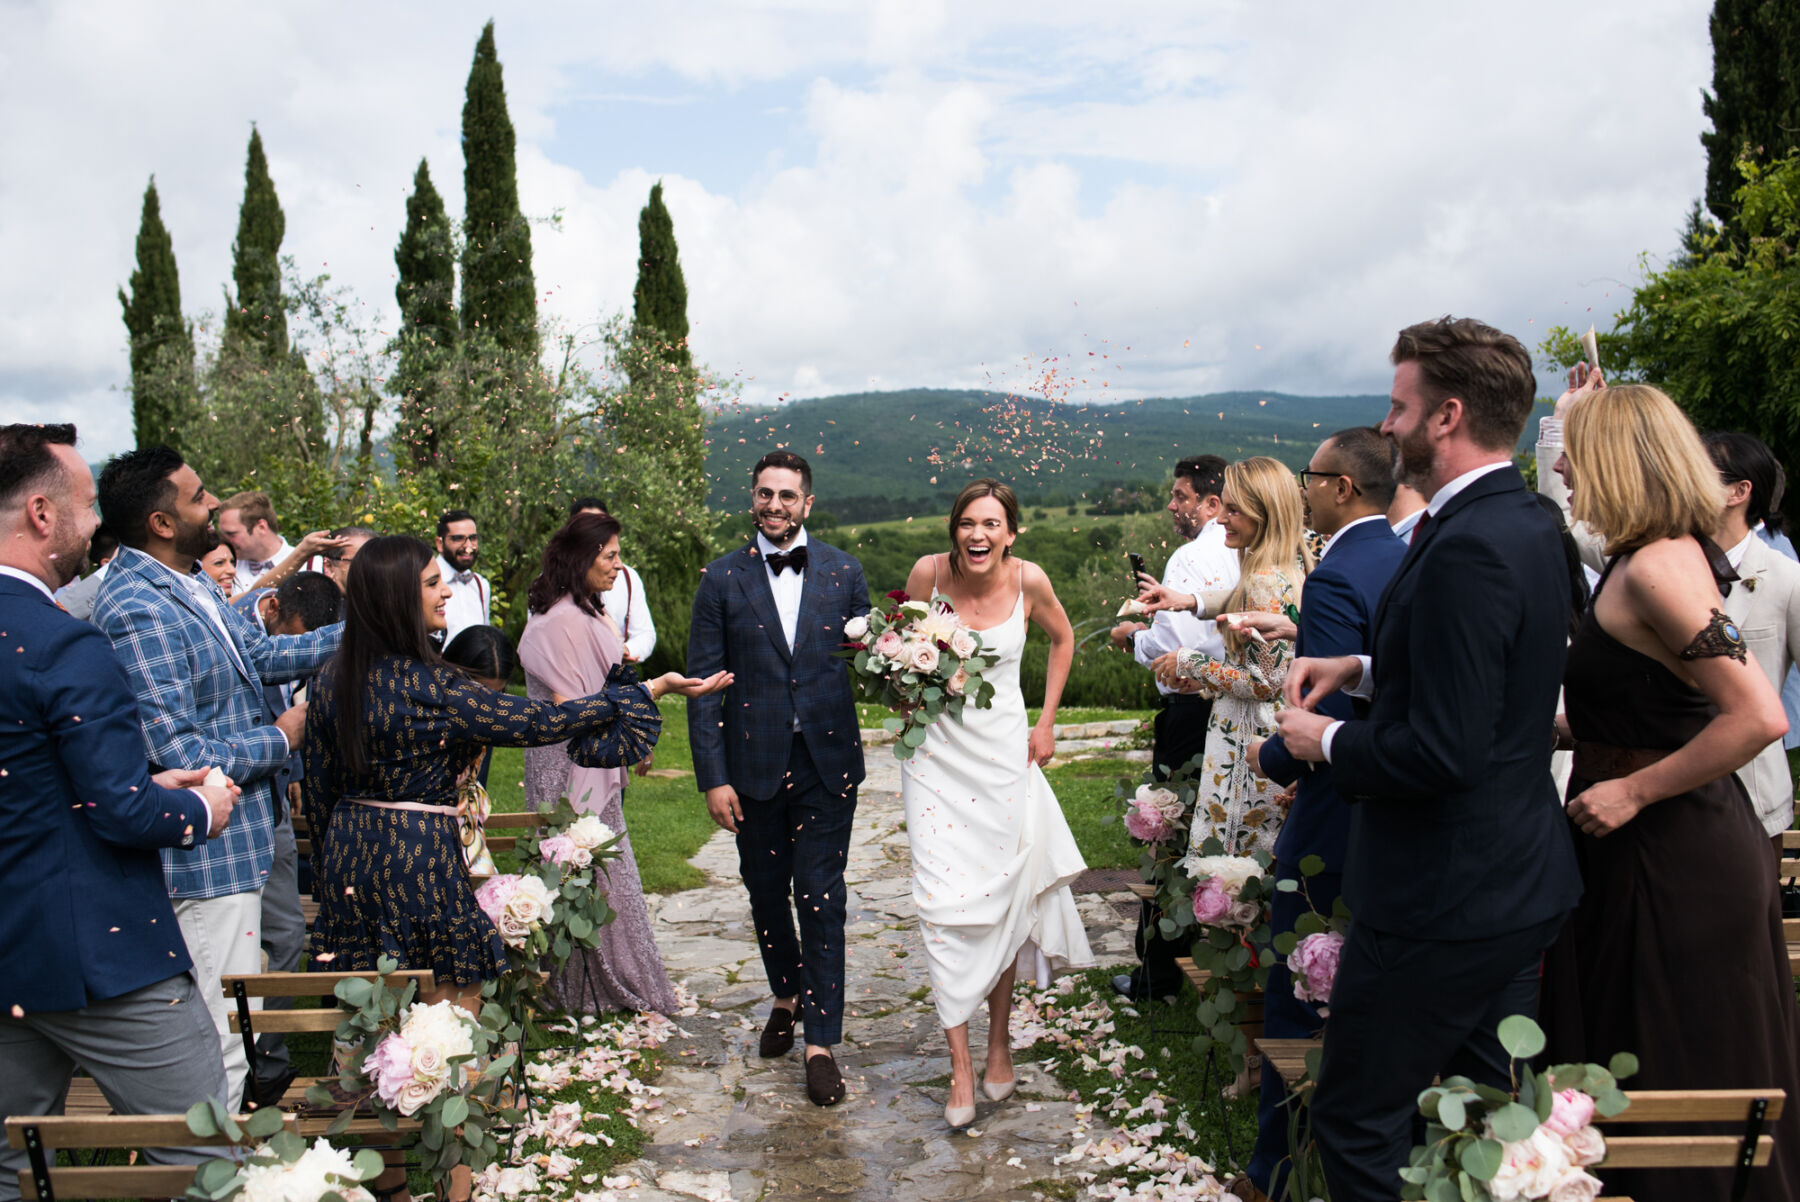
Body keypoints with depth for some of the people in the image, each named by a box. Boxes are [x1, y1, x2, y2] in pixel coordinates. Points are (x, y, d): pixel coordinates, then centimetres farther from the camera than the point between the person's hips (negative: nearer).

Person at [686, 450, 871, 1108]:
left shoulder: (843, 572, 3)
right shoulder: (723, 578, 0)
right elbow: (703, 682, -1)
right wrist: (712, 776, -6)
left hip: (827, 763, -1)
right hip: (754, 764, 1)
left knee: (821, 899, 0)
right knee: (766, 894, 16)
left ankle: (821, 1046, 11)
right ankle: (785, 996, 42)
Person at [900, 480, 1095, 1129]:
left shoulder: (1029, 580, -8)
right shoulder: (928, 572, -9)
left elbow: (1062, 638, 12)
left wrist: (1046, 723, 8)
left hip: (1004, 752, 1)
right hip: (937, 751, 0)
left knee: (1003, 895, 5)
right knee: (943, 899, -7)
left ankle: (999, 1041, 24)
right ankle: (960, 1064, 2)